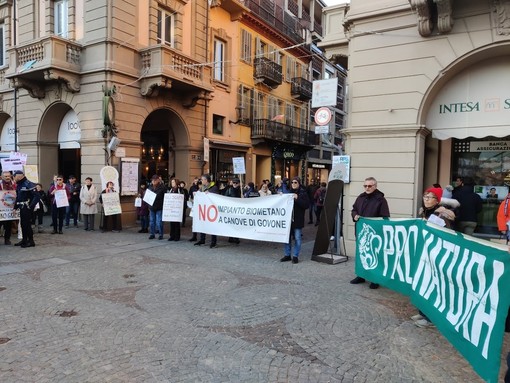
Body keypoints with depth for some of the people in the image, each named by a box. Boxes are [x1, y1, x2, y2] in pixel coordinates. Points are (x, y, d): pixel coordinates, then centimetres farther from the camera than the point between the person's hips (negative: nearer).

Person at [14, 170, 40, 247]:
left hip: (27, 208, -9)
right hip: (21, 208, 9)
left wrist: (31, 206, -20)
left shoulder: (28, 184, -15)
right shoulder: (18, 185, 14)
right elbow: (17, 197, 21)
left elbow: (36, 196, -20)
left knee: (27, 224, -7)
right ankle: (24, 240, 24)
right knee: (22, 224, 14)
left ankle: (31, 241, 1)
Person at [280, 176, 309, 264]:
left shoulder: (303, 193, -3)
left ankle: (295, 256, 12)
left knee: (297, 238, 2)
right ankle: (287, 255, 20)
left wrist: (297, 198, -21)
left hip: (297, 220, -4)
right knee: (287, 237, 9)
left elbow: (306, 205, -13)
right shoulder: (289, 192, 10)